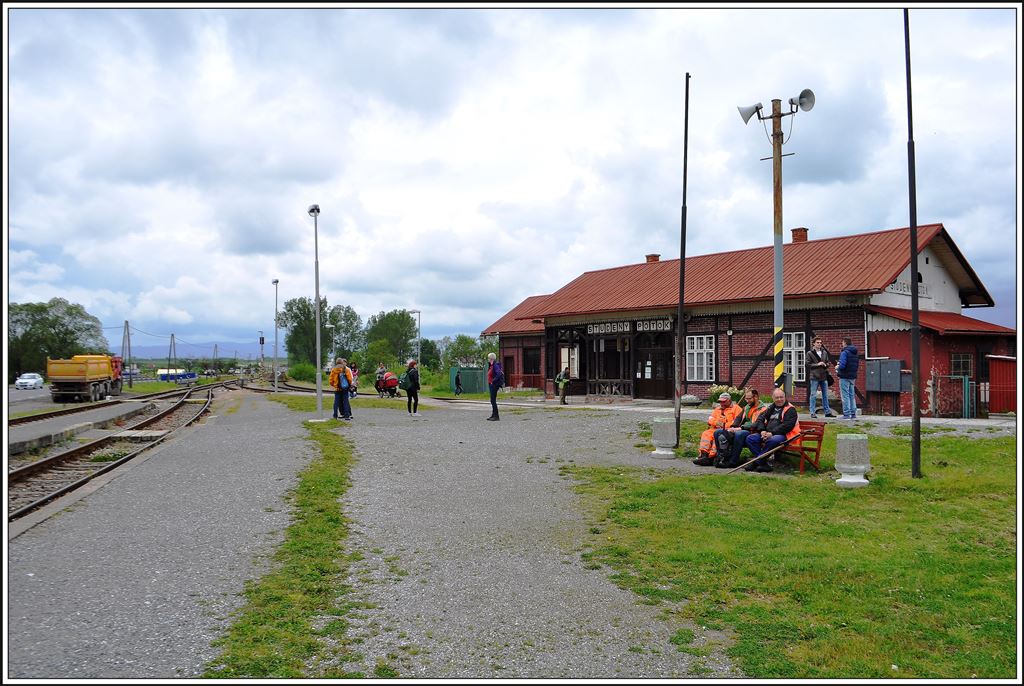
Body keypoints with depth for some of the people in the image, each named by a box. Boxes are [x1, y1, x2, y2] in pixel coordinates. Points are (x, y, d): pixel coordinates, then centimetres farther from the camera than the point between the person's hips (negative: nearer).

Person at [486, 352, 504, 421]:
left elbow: (499, 374, -27)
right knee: (492, 400, 14)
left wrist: (493, 381, -22)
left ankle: (496, 416, -5)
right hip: (491, 385, 10)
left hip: (494, 385, -10)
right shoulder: (491, 365, 13)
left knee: (493, 400, -8)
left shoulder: (495, 365, -16)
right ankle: (493, 415, 21)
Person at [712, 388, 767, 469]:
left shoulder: (763, 409, -3)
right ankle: (723, 457, -16)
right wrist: (732, 427, -1)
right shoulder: (746, 407, 24)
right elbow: (739, 418, 21)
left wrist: (740, 428, -21)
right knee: (718, 432, -6)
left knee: (739, 434, -41)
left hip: (751, 433, -8)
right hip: (739, 430, 8)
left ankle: (733, 461, -32)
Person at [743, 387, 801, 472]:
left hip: (783, 435, -7)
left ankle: (756, 462, -24)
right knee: (750, 438, -14)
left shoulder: (790, 409, -1)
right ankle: (763, 463, -21)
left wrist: (772, 433, -19)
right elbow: (761, 418, 16)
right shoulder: (771, 408, 21)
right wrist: (762, 430, -4)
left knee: (772, 441, -39)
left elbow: (787, 425, -13)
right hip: (766, 434, 7)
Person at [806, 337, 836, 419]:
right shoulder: (810, 353, -3)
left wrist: (826, 365, -5)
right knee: (813, 395, -3)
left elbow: (828, 362, 18)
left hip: (824, 376, 5)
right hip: (814, 377, -5)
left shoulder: (824, 352, 12)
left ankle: (827, 412, 16)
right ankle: (813, 412, 2)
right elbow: (808, 364, -7)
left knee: (825, 395, 10)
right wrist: (817, 364, -17)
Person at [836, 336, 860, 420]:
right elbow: (857, 364, 18)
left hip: (844, 377, -8)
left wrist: (838, 367, -2)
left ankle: (846, 414, -4)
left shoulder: (844, 352, -16)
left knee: (845, 396, -4)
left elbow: (842, 365, -25)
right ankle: (853, 413, 16)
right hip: (853, 377, 8)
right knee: (852, 395, 14)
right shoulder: (855, 353, 11)